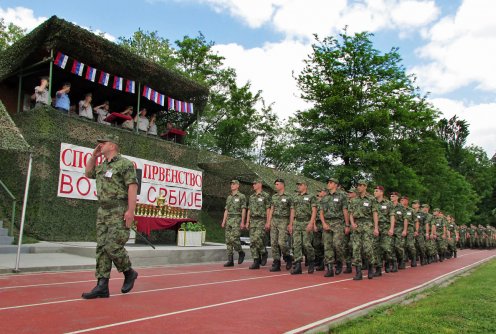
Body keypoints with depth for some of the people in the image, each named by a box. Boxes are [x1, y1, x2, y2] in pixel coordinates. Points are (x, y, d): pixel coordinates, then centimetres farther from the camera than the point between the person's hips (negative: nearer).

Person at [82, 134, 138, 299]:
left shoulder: (125, 163, -8)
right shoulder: (102, 166, 18)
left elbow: (132, 187, -15)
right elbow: (88, 173, 34)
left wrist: (131, 210, -24)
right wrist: (94, 155, 20)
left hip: (119, 212, -8)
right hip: (103, 211, 8)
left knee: (112, 246, -13)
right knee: (102, 248, 3)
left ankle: (129, 273, 12)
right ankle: (102, 287, 5)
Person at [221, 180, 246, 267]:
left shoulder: (241, 196, -2)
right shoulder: (229, 197, 17)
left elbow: (243, 210, -7)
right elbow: (226, 210, 17)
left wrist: (242, 222, -14)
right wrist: (223, 221, 9)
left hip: (237, 220, -7)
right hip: (229, 220, 7)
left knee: (234, 239, -17)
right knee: (228, 240, 2)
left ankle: (241, 252, 9)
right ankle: (230, 260, 5)